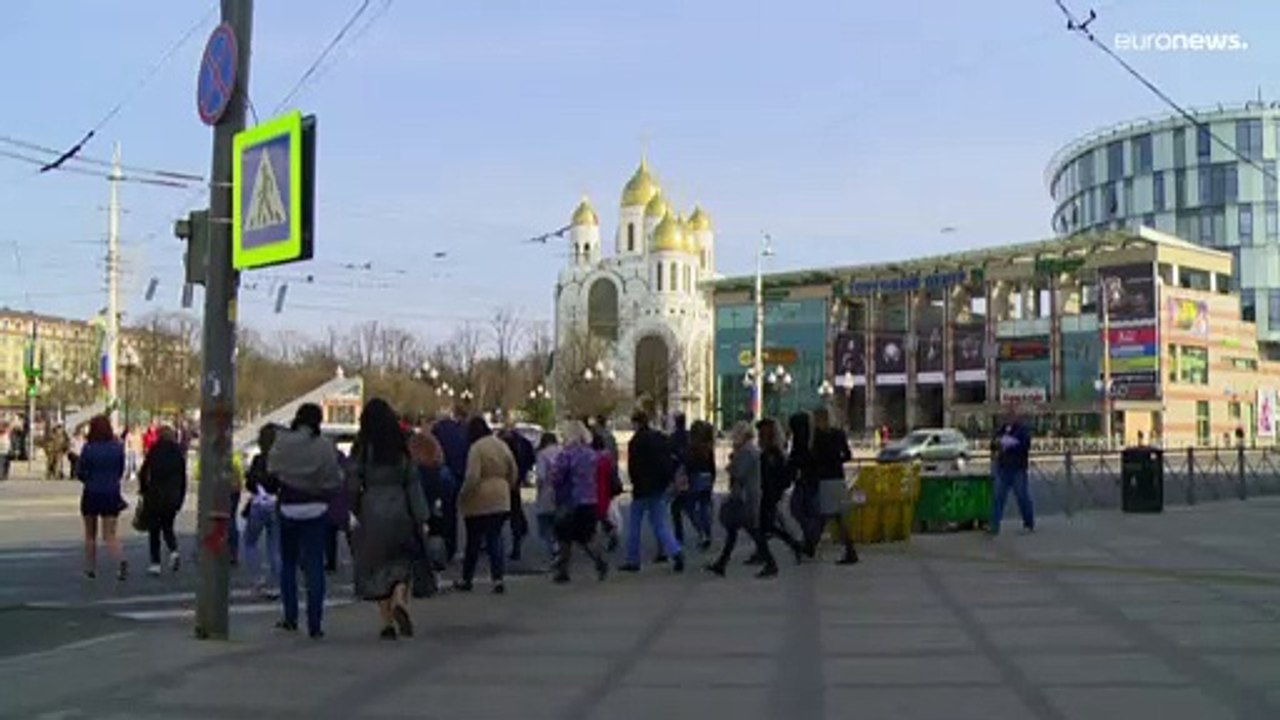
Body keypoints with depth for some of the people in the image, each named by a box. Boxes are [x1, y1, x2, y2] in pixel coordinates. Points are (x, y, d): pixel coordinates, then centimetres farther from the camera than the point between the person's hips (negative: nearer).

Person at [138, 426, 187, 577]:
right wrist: (180, 499, 11)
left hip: (155, 497, -3)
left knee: (154, 530, 7)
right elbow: (183, 479, 4)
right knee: (168, 526, 18)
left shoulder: (154, 452, -6)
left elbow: (143, 473, -6)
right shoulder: (179, 453, 2)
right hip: (173, 498, 3)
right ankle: (174, 551, -7)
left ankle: (155, 563, 5)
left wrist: (143, 490, 11)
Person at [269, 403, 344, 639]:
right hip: (316, 509, -1)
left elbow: (271, 470, -1)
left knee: (288, 563, 17)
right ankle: (314, 625, -1)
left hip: (288, 507, 1)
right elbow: (334, 481, -9)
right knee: (314, 566, 2)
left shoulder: (282, 442, -6)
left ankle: (290, 618, 19)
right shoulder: (325, 446, -10)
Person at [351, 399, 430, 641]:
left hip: (371, 513, -1)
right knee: (402, 561, 14)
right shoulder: (401, 448, 1)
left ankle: (387, 622, 6)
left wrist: (355, 511, 10)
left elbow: (354, 483, -6)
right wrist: (421, 518, 1)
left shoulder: (362, 448, -5)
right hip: (399, 510, 1)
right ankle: (400, 601, -13)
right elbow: (412, 483, 0)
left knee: (376, 567, 8)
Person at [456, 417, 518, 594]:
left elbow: (472, 477, -21)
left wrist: (462, 496, -10)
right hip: (501, 501, 6)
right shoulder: (502, 445, 7)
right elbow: (514, 473, 12)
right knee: (495, 540, 9)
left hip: (479, 501, -6)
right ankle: (498, 580, 1)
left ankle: (466, 580, 18)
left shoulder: (476, 448, -15)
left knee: (474, 542, 6)